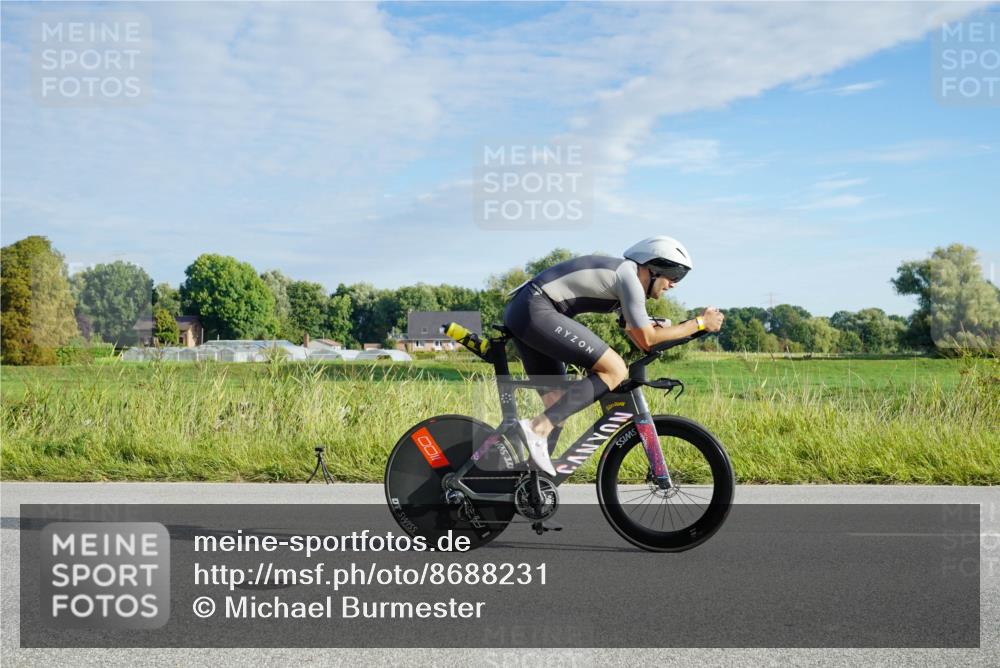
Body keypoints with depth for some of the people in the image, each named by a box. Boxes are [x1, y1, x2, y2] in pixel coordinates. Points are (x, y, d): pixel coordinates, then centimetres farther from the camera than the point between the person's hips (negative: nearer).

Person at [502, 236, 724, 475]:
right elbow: (646, 339, -8)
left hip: (520, 312, 10)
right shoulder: (628, 274, -8)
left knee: (559, 408, 12)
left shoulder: (621, 272, 21)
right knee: (615, 370, -14)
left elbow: (638, 335, 28)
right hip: (536, 311, -10)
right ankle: (538, 427, -20)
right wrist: (700, 323, -2)